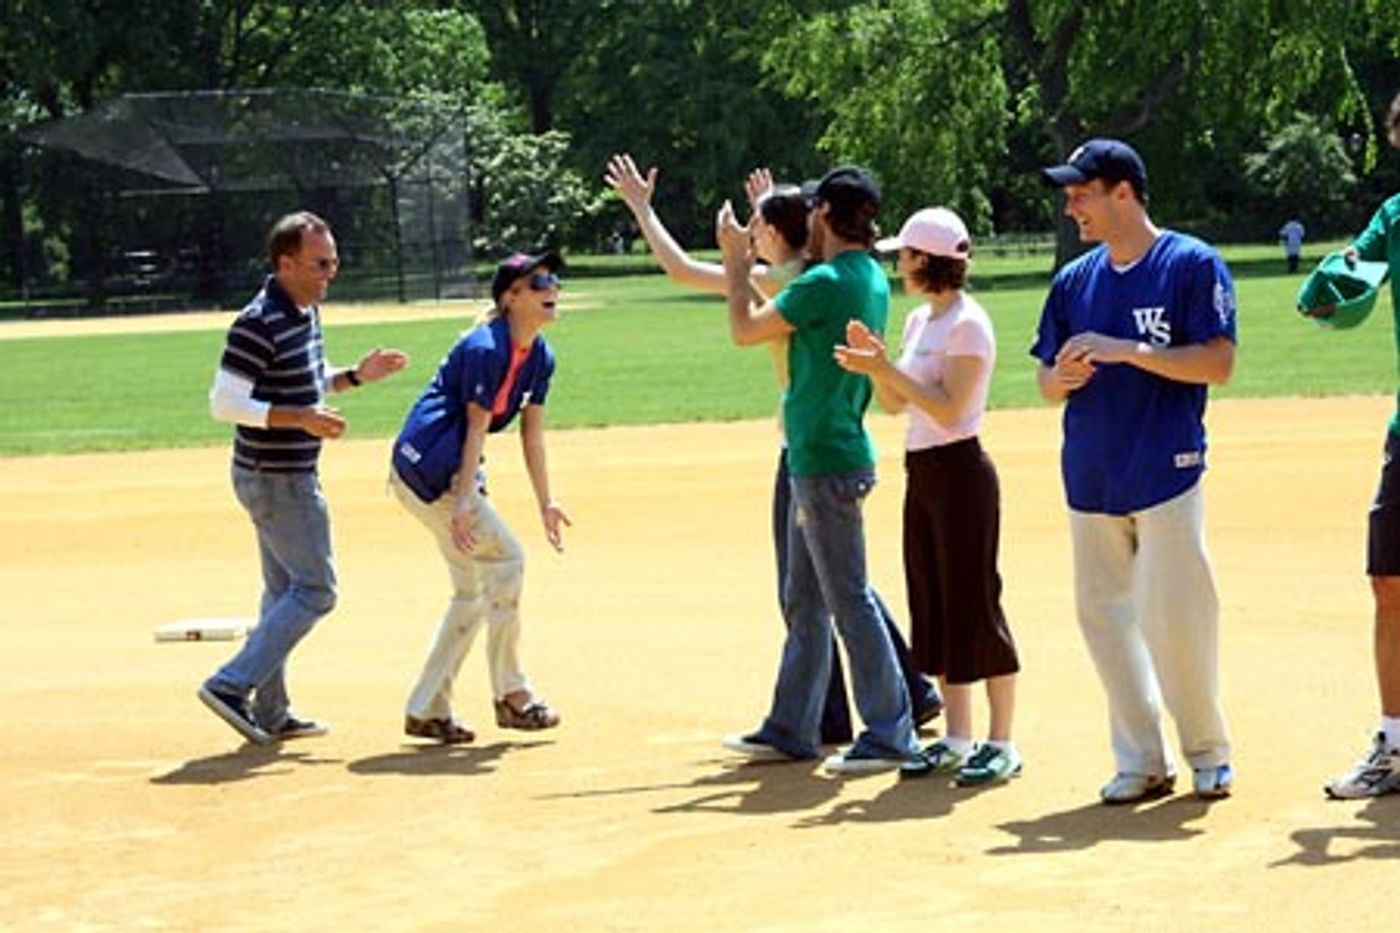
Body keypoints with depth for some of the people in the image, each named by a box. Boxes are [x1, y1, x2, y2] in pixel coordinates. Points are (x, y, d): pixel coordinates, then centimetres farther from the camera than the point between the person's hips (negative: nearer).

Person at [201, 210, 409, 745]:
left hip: (292, 475, 10)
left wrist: (355, 377, 8)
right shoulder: (259, 324, -21)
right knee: (315, 589, -8)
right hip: (276, 480, -10)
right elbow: (224, 403, -24)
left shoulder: (307, 313, 9)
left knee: (286, 592, 15)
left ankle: (269, 714, 22)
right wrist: (301, 418, -28)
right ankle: (233, 685, -8)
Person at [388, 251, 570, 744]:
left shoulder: (540, 356, 7)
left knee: (473, 590, 11)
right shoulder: (485, 348, -19)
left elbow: (532, 433, 10)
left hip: (448, 473, 10)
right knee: (504, 560, -10)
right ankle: (511, 696, 0)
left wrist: (546, 503, 9)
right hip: (428, 466, -10)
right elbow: (476, 428, -23)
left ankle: (426, 711, 15)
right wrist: (465, 500, -27)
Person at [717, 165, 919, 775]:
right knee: (803, 603, 16)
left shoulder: (826, 283, -18)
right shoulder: (871, 279, 11)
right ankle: (791, 729, 24)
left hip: (827, 466, -10)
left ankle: (890, 733, -4)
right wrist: (744, 261, 26)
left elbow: (745, 330, -8)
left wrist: (736, 261, 6)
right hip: (817, 464, 10)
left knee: (849, 600, -6)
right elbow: (787, 325, 23)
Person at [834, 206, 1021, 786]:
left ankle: (1002, 743, 0)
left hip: (960, 472, -9)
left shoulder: (968, 325, -13)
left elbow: (949, 409, -20)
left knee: (974, 604, -6)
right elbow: (894, 404, 17)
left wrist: (885, 368, -22)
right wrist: (873, 362, 1)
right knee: (933, 606, 11)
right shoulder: (920, 321, 14)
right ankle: (957, 740, 18)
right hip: (922, 474, 9)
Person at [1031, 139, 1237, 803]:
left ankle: (1207, 751, 10)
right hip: (1090, 475, 6)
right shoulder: (1075, 281, 12)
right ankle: (1142, 760, 15)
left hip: (1167, 471, -6)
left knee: (1176, 614, -7)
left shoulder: (1192, 264, -5)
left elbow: (1218, 364, -13)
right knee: (1101, 612, 5)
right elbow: (1047, 379, 16)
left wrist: (1123, 350, -19)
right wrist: (1063, 377, -8)